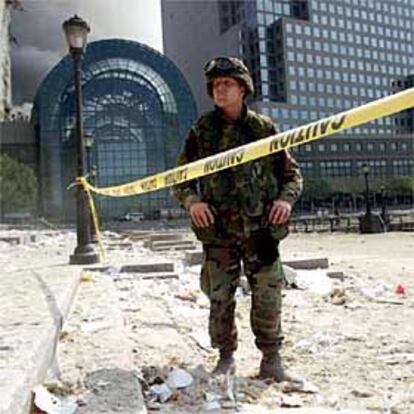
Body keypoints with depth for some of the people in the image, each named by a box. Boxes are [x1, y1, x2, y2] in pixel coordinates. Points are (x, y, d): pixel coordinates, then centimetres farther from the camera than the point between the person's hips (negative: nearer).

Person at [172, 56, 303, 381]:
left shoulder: (264, 128, 7)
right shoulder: (201, 132, 7)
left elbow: (291, 173, 13)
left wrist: (286, 198, -7)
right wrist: (191, 200, -9)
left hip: (261, 226, 0)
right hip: (218, 230, 1)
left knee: (268, 296, 2)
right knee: (220, 298, 6)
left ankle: (271, 360, 18)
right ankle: (226, 357, 24)